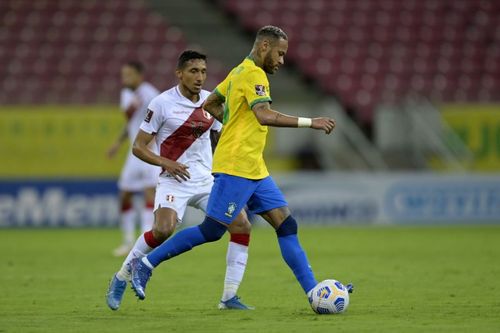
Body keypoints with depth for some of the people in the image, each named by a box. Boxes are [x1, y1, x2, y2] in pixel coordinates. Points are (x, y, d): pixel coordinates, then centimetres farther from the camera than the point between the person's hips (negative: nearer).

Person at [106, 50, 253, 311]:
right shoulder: (162, 103, -9)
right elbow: (138, 146, -5)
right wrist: (166, 163, -20)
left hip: (206, 179, 6)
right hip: (175, 180, -6)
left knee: (242, 225, -9)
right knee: (163, 230, -29)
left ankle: (229, 297, 0)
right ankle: (120, 279, -6)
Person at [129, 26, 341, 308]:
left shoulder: (240, 72, 17)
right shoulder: (253, 74, -13)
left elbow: (210, 104, 25)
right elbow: (264, 115, -28)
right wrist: (309, 122, -26)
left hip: (254, 170, 10)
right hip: (236, 167, -10)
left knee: (287, 225, 2)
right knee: (211, 231, -8)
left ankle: (314, 292, -1)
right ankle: (146, 264, 3)